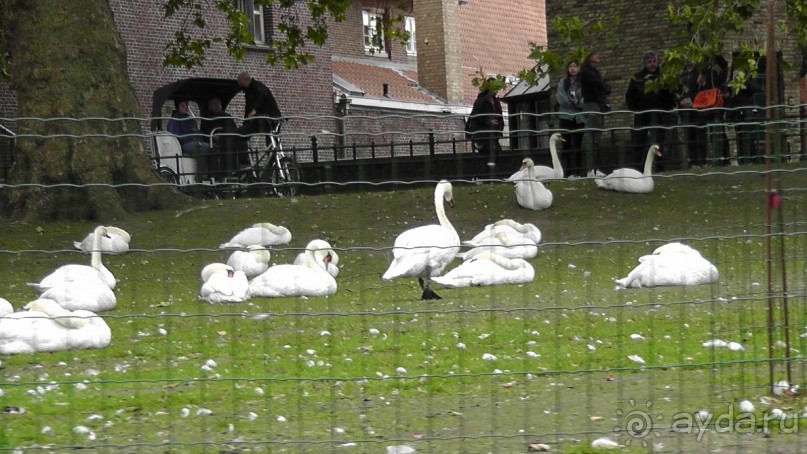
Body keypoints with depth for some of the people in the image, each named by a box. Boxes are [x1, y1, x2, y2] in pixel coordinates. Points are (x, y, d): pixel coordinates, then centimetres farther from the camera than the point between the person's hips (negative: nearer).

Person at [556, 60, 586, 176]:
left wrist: (575, 101, -14)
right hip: (566, 116, -1)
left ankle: (580, 171, 8)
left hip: (579, 117, 1)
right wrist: (578, 102, -8)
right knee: (567, 144, -4)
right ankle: (568, 171, -4)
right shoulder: (562, 83, 5)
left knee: (578, 144, 4)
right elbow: (561, 99, -4)